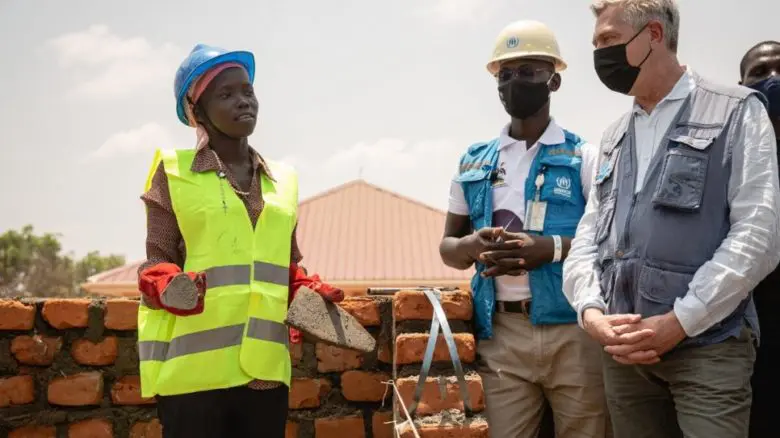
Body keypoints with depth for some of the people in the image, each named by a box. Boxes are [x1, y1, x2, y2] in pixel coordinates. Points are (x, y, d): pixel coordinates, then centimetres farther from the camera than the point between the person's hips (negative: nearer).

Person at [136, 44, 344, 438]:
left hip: (265, 368, 4)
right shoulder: (174, 172, 3)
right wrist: (172, 289, -21)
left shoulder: (282, 180, 16)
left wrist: (311, 292, 1)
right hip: (196, 368, -4)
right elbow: (156, 264, 1)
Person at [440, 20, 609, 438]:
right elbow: (447, 246, 17)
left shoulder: (584, 156, 3)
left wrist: (551, 248, -19)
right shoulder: (474, 162, 14)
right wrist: (473, 245, -6)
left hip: (572, 329, -3)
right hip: (500, 333, 3)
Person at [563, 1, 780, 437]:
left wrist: (678, 321, -15)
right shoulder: (615, 137, 19)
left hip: (707, 346, -5)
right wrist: (592, 311, -7)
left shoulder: (735, 112, 1)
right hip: (625, 348, 5)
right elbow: (588, 237, 13)